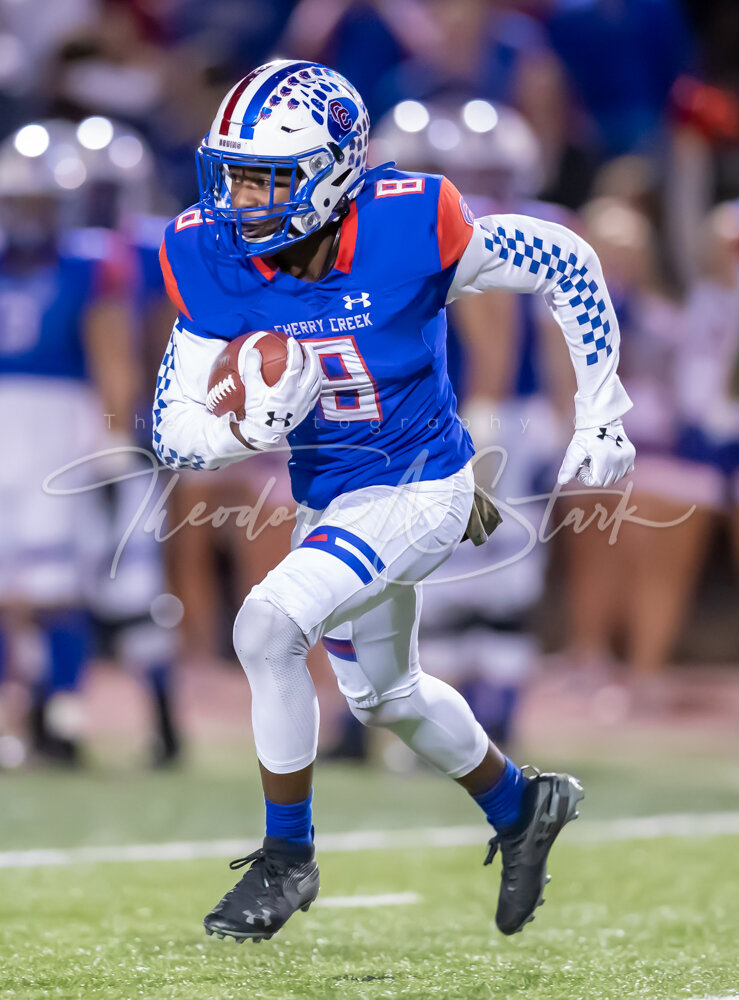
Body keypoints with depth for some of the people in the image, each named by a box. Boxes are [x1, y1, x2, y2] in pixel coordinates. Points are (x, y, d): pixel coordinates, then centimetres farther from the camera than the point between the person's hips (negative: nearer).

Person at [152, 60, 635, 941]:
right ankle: (520, 809, 54)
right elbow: (173, 430, -12)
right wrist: (249, 428, -34)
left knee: (268, 627, -25)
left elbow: (565, 265, -12)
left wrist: (600, 417, -9)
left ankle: (286, 858, -6)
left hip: (416, 489, -6)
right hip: (326, 498, 6)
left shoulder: (406, 226, -27)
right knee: (382, 695, 25)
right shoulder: (211, 260, -16)